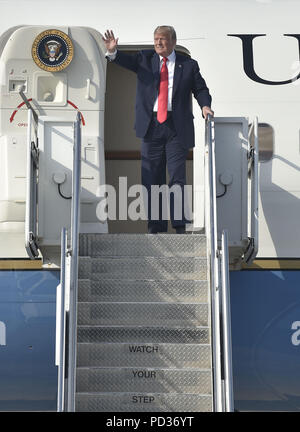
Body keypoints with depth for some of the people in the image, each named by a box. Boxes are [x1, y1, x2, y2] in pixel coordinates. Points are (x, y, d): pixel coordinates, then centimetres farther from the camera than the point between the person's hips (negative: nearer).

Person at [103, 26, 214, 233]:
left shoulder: (188, 64, 9)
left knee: (177, 177, -5)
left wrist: (205, 105, -9)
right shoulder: (145, 58, 11)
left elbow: (200, 89, 11)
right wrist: (113, 52, -25)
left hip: (177, 127, -2)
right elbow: (127, 60, -5)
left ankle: (180, 225, 0)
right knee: (152, 178, 5)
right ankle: (155, 227, 13)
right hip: (151, 125, 2)